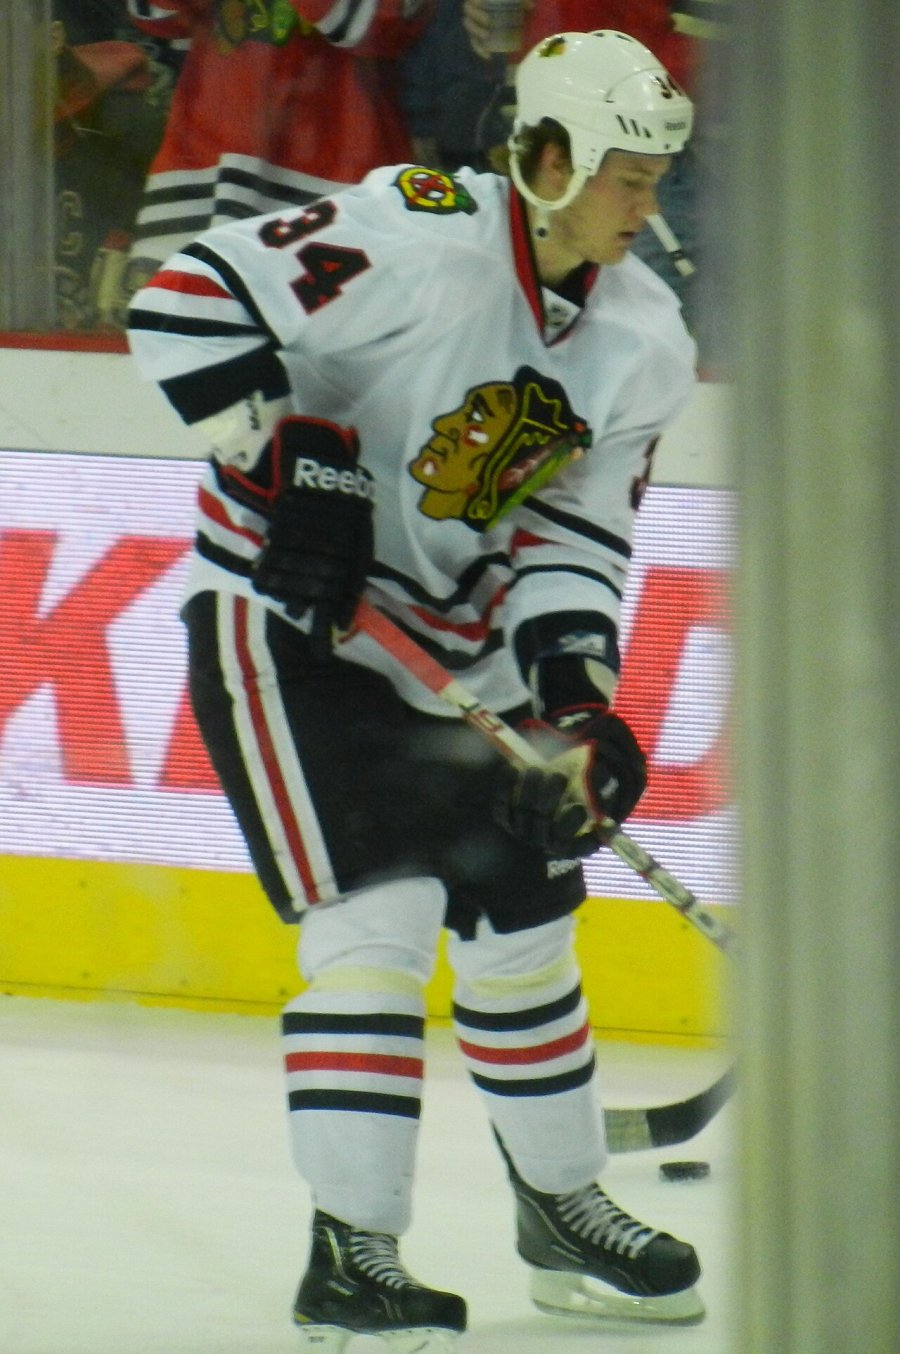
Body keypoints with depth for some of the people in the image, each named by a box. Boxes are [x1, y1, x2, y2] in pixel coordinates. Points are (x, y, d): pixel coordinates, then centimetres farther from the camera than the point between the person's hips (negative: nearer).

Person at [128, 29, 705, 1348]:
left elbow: (576, 533, 2)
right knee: (380, 907, -17)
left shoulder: (643, 341, 0)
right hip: (282, 615, -8)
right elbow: (189, 305, -25)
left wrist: (581, 696, -13)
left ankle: (562, 1206, 32)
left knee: (521, 905, 13)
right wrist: (292, 466, -26)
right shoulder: (418, 238, -22)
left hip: (453, 636, 8)